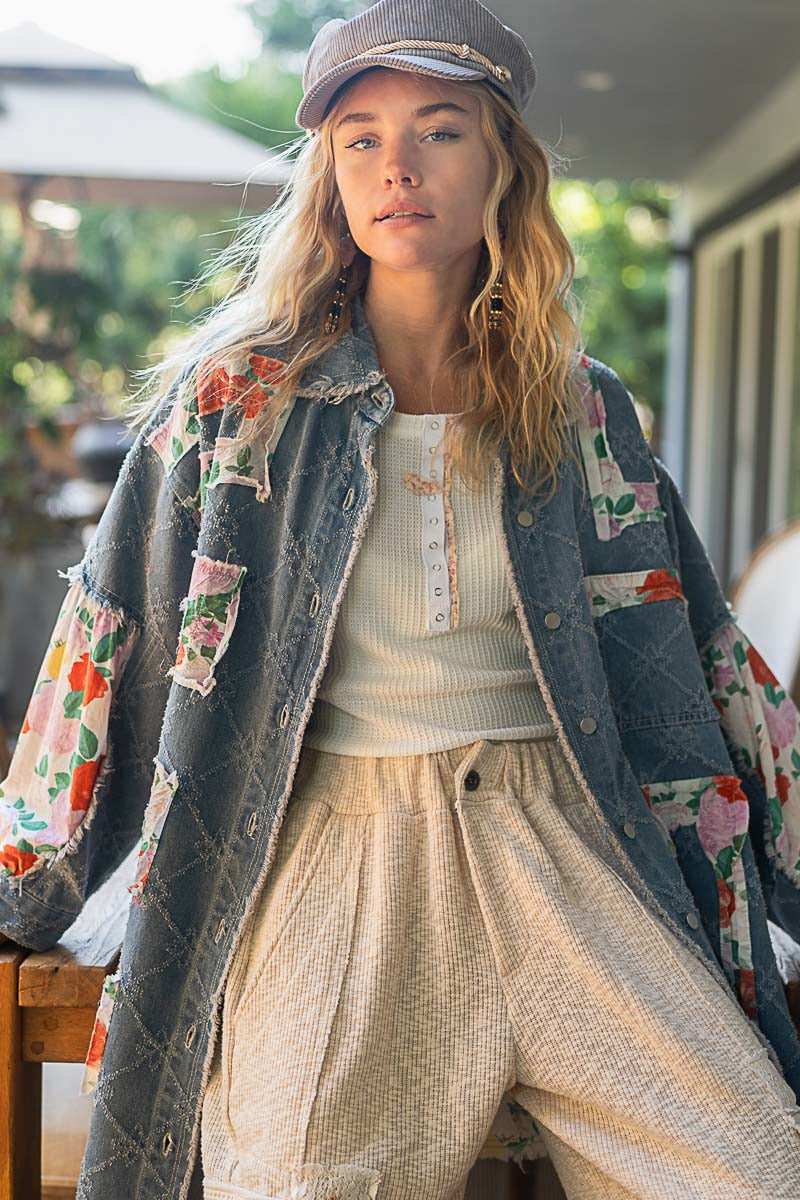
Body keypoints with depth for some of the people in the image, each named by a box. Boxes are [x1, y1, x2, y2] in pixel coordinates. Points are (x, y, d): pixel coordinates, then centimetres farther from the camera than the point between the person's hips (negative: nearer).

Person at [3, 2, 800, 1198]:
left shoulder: (583, 411, 8)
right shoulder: (241, 394, 4)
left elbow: (702, 659, 14)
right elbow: (115, 636, 8)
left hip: (554, 841, 2)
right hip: (330, 853, -1)